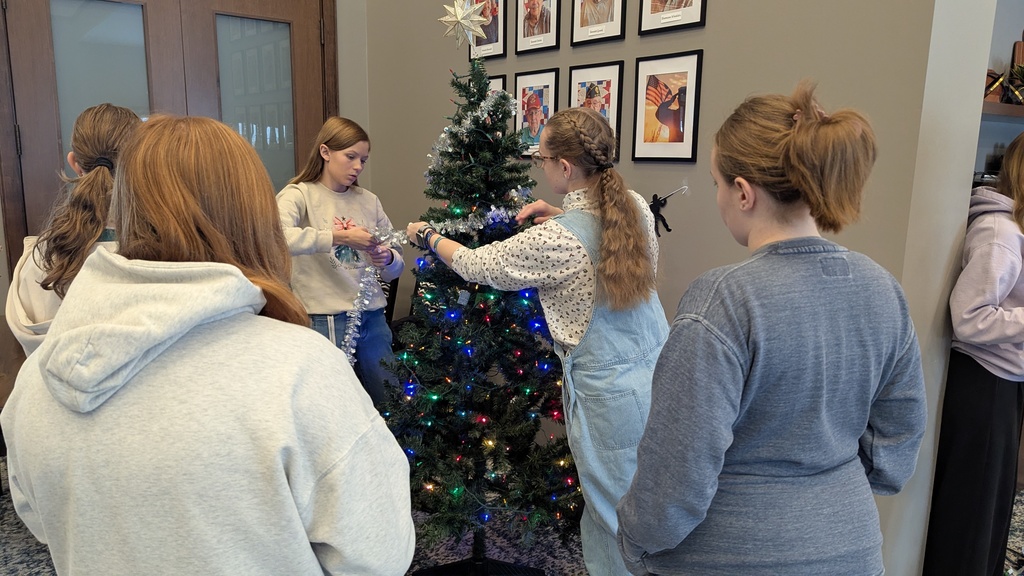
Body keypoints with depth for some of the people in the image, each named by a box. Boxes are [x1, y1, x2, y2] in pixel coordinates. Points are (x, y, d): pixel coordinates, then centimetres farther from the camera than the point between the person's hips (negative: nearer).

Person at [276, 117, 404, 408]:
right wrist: (339, 237, -28)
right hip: (326, 320, -4)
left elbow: (396, 267, 11)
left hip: (372, 316, 5)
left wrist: (388, 259, -11)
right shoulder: (299, 195, -3)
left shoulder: (369, 200, 10)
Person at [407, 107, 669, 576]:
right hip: (660, 374, 7)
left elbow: (475, 266, -5)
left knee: (614, 517, 11)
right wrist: (562, 217, 12)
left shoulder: (553, 240, -21)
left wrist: (427, 236, 13)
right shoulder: (635, 207, -1)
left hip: (611, 392, -7)